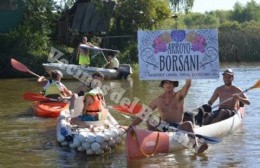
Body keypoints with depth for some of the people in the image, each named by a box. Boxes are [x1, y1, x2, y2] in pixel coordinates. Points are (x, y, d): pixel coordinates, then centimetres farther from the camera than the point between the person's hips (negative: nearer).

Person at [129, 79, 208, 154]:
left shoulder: (179, 96, 2)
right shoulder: (158, 100, 5)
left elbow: (188, 85, -16)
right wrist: (132, 125, -3)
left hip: (178, 127, -2)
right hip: (162, 128, 2)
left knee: (188, 124, -33)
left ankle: (196, 147, -45)